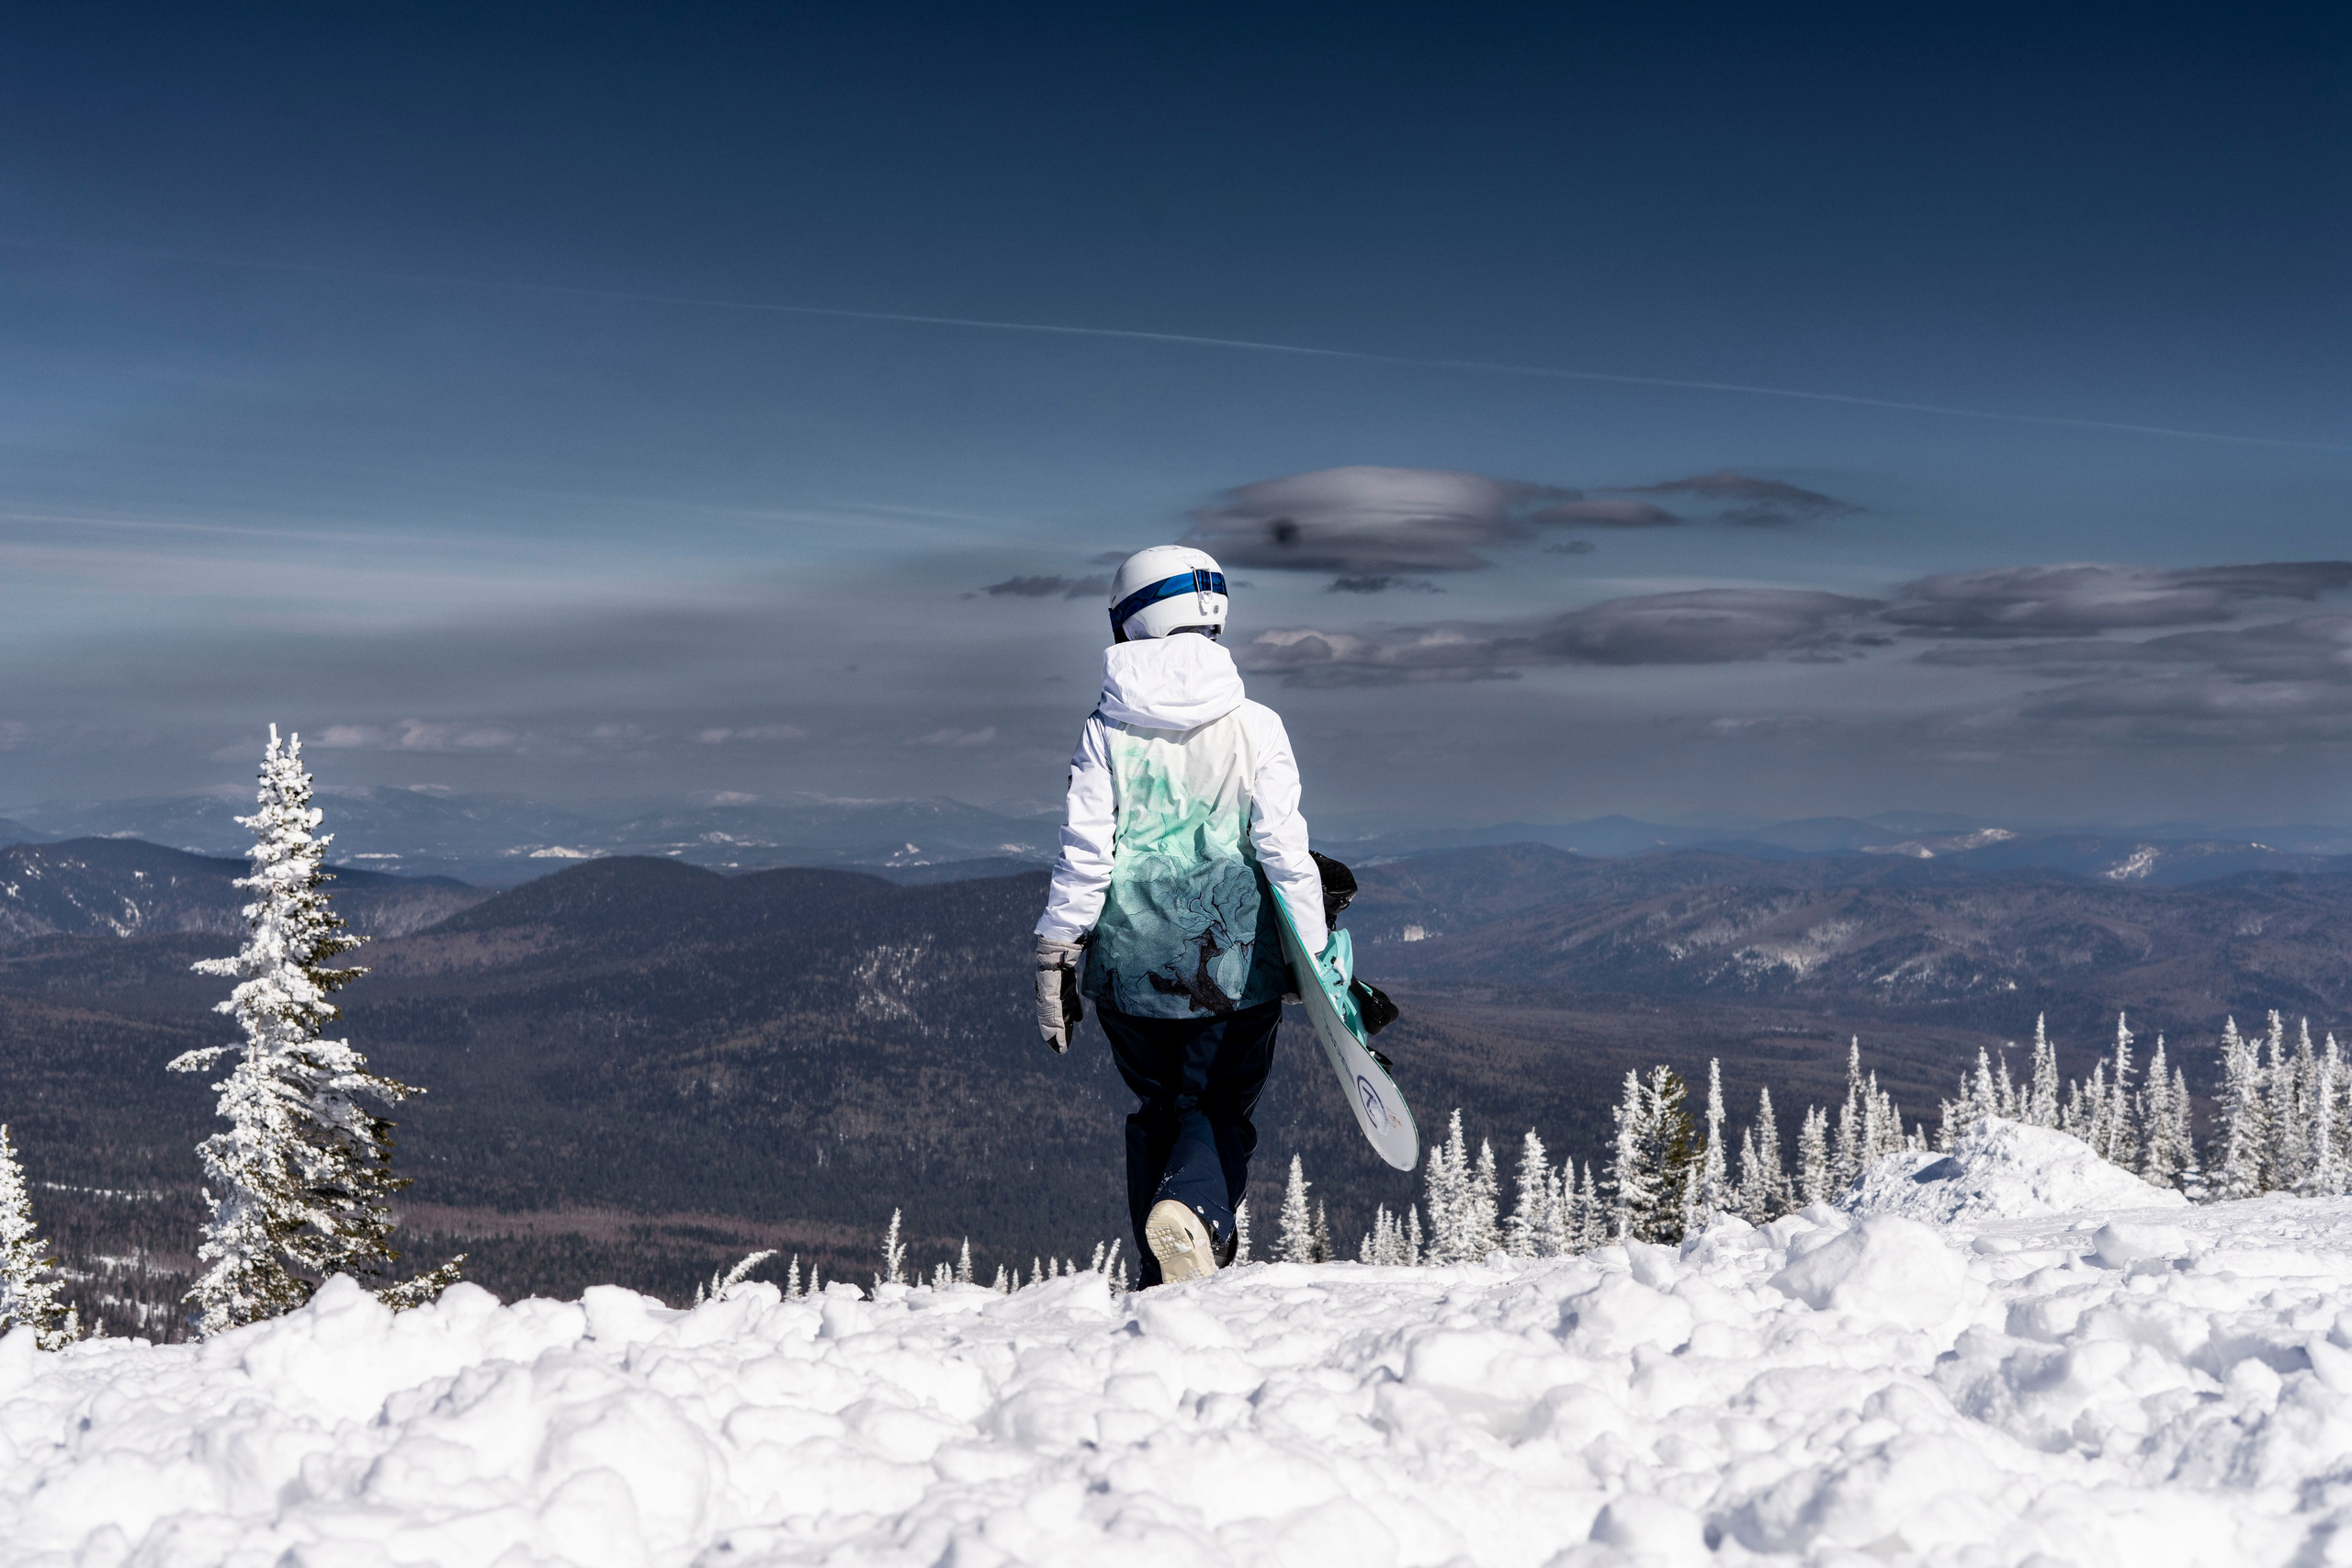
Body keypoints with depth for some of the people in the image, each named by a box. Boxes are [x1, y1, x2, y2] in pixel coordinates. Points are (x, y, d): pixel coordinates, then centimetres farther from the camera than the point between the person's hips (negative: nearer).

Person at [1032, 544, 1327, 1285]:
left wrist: (1057, 959, 2)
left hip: (1131, 970, 1)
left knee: (1156, 1111, 19)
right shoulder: (1254, 725, -4)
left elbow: (1084, 856, -5)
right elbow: (1285, 852, -5)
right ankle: (1193, 1211, -21)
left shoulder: (1107, 729, -3)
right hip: (1234, 966, -1)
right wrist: (1319, 959, 2)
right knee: (1220, 1111, 10)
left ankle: (1163, 1279, 15)